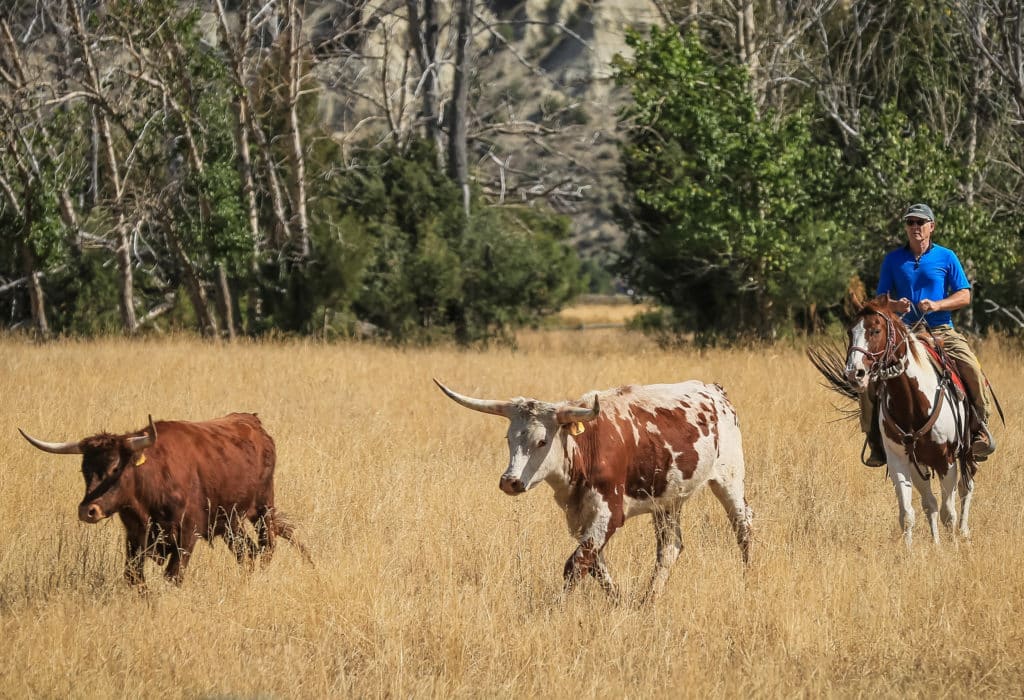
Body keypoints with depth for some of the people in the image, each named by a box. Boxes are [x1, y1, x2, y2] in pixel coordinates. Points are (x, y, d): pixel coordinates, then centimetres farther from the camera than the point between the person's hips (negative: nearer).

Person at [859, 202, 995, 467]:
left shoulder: (946, 257, 6)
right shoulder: (893, 260, 9)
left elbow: (964, 296, 4)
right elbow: (881, 299, 10)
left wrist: (937, 305, -14)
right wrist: (895, 305, -13)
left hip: (941, 331, -1)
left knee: (972, 369, -28)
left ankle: (979, 428, -11)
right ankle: (876, 440, -3)